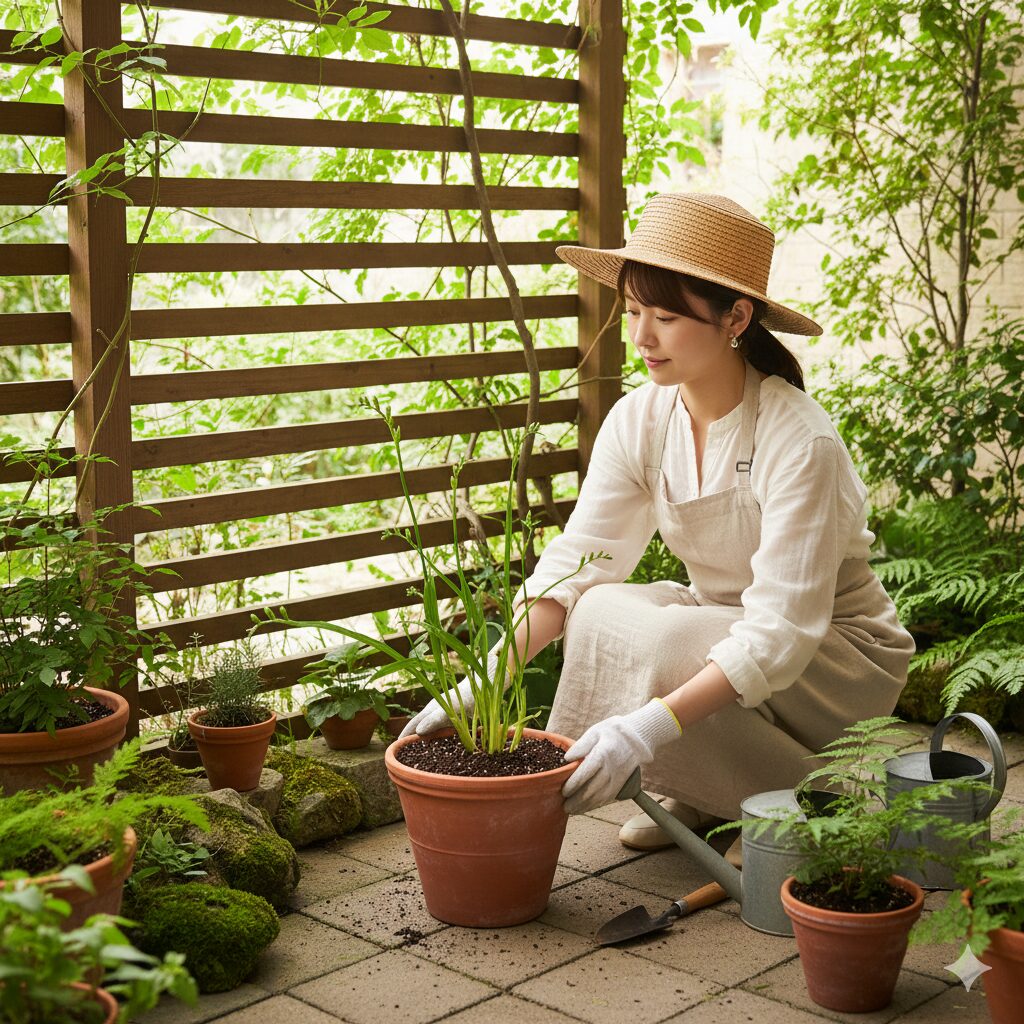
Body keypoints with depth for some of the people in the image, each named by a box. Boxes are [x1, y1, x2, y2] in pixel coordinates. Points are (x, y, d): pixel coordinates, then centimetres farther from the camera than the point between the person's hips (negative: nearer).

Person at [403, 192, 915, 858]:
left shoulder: (800, 441, -28)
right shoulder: (638, 421, -9)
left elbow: (780, 634, -33)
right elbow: (573, 563, -14)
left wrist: (649, 726, -43)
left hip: (839, 647, -6)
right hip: (719, 619, 6)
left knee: (664, 646, -31)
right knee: (599, 611, -22)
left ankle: (799, 803, -4)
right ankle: (698, 795, 1)